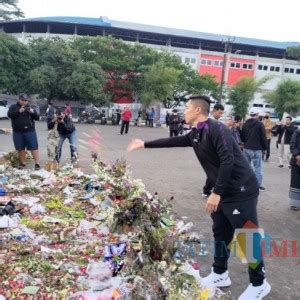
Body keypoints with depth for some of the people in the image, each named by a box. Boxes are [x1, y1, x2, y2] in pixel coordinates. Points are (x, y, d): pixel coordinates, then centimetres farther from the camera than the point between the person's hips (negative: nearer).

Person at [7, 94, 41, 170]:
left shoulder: (30, 108, 9)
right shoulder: (13, 107, 7)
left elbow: (37, 117, 3)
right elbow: (9, 114, -10)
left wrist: (33, 112, -16)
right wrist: (19, 111, -24)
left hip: (30, 131, -1)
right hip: (17, 132, 1)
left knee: (34, 147, -5)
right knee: (20, 148, 8)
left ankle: (37, 163, -3)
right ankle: (23, 163, 20)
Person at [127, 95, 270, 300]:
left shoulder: (216, 129, -19)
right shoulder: (195, 135, 10)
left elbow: (228, 161, -26)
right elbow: (172, 141, 20)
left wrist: (216, 193, -26)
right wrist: (144, 144, 24)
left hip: (241, 190, -9)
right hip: (223, 191, 9)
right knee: (221, 233, 17)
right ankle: (220, 274, 33)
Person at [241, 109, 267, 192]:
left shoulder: (245, 124, 6)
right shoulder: (260, 124, -10)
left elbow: (242, 137, 11)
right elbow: (263, 137, -8)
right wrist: (264, 147, 4)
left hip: (246, 149, 5)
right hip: (256, 149, -5)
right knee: (258, 168, 0)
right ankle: (258, 185, 2)